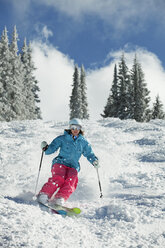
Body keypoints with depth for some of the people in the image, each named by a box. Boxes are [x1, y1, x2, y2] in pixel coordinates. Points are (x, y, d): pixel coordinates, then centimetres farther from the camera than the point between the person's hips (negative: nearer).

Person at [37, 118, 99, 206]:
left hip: (73, 167, 2)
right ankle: (44, 194, -28)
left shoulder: (83, 142, 14)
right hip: (60, 162, -2)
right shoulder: (62, 138, 6)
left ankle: (60, 198, -40)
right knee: (58, 179, -29)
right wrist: (46, 148, -18)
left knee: (70, 182, -27)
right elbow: (52, 148, 3)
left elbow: (89, 154, 17)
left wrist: (94, 160, -3)